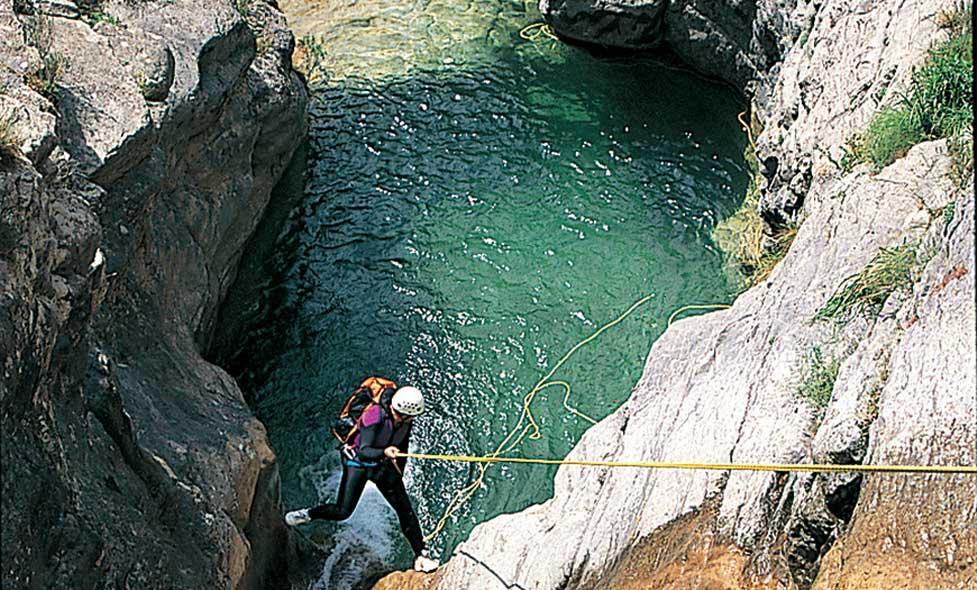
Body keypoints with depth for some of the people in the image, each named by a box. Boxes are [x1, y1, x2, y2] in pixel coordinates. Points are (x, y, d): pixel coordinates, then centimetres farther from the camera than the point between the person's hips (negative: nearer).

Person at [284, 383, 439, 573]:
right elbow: (364, 450, -36)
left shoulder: (405, 420, -10)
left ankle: (420, 556, 8)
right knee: (342, 511, -12)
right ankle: (308, 514, 17)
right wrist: (384, 452, -54)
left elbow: (402, 449, 8)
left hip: (382, 465, 5)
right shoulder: (374, 416, -30)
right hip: (358, 462, -5)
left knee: (405, 508, -1)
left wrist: (399, 475, 14)